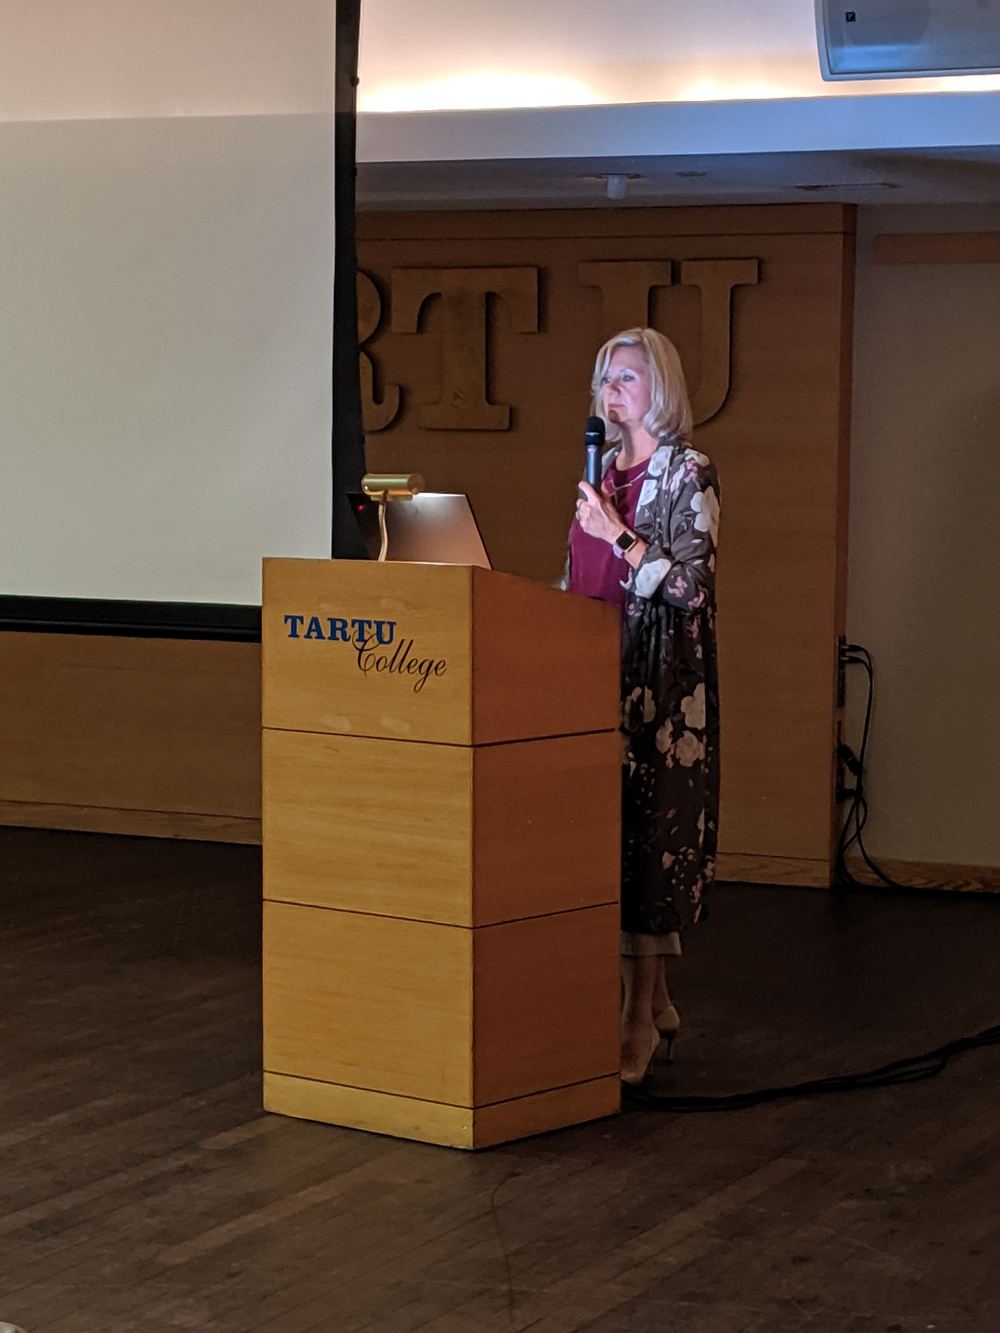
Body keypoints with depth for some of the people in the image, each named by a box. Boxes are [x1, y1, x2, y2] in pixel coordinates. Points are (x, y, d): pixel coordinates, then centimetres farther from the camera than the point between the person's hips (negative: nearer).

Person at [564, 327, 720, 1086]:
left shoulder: (689, 475, -7)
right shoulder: (604, 468, 14)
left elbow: (691, 586, -14)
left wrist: (620, 539, -17)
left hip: (660, 680, -7)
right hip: (597, 672, 7)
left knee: (647, 830, -7)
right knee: (606, 827, 7)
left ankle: (641, 1021, -3)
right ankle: (655, 1002, 18)